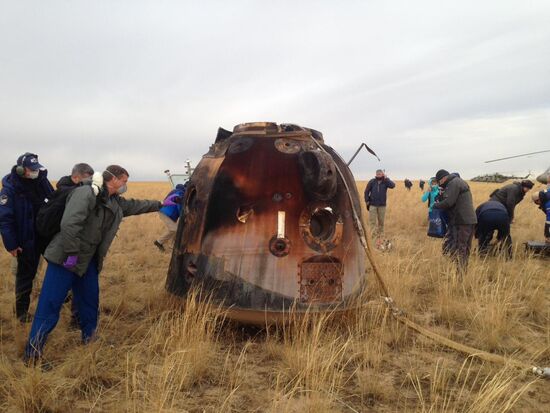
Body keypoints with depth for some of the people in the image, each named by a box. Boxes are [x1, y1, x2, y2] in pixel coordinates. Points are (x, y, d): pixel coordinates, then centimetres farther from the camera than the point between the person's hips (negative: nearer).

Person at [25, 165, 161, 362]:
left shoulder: (115, 202, 10)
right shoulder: (86, 193, -21)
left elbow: (134, 205, 27)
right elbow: (69, 224, -29)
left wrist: (159, 205, 31)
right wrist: (71, 254, -28)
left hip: (88, 261, 9)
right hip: (65, 259, -9)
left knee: (90, 300, 17)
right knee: (50, 304, -3)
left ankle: (89, 337, 36)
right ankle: (32, 352, 7)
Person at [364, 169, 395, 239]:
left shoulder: (385, 181, -1)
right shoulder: (372, 182, -2)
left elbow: (392, 185, -20)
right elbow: (366, 191, 4)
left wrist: (386, 178, -20)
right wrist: (367, 201, 0)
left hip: (382, 205, 1)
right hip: (373, 204, -1)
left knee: (381, 221, 9)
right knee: (372, 220, -6)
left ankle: (380, 234, 21)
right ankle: (373, 234, -4)